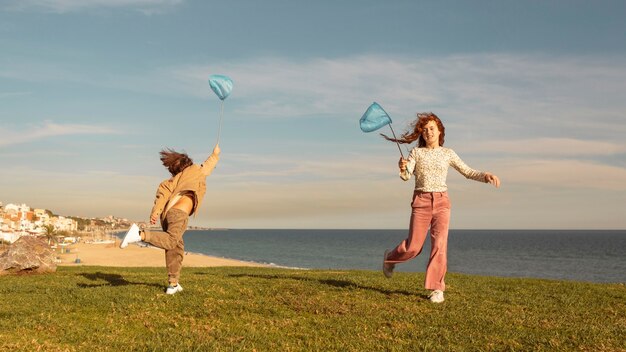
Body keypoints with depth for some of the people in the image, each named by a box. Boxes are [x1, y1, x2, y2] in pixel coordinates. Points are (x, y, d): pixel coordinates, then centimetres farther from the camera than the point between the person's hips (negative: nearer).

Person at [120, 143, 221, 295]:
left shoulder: (175, 179, 27)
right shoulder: (195, 170, 17)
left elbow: (163, 189, 8)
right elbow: (207, 166, 38)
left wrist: (155, 211, 0)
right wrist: (215, 155, 55)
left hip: (167, 213, 7)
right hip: (179, 213, -7)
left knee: (176, 249, 12)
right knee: (171, 241, -24)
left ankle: (173, 284, 11)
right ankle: (140, 234, -42)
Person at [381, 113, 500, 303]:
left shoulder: (448, 153, 8)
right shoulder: (416, 152, 2)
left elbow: (467, 172, 8)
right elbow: (406, 176, -8)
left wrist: (486, 176, -10)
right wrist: (402, 168, -31)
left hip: (442, 201, 1)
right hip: (421, 201, -1)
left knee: (440, 245, -10)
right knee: (413, 247, -1)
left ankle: (437, 289, -1)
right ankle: (390, 258, 31)